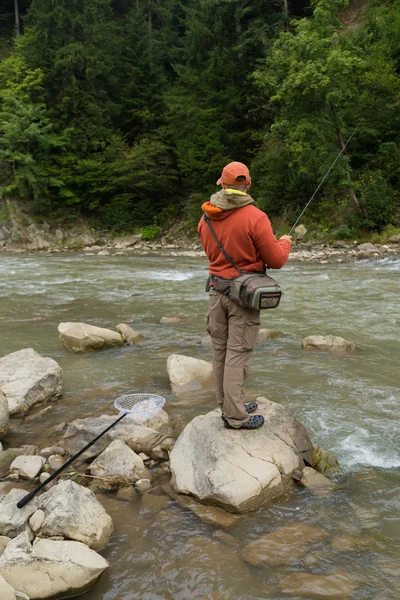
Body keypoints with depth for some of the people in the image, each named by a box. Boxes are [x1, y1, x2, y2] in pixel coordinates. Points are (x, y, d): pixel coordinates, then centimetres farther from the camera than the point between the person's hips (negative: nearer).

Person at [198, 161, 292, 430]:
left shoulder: (206, 217, 3)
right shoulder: (255, 217, -16)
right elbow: (276, 260, -10)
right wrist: (285, 242, 10)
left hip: (216, 290, 6)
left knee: (220, 351, 13)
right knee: (238, 353, 0)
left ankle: (230, 405, 26)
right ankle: (235, 416, 7)